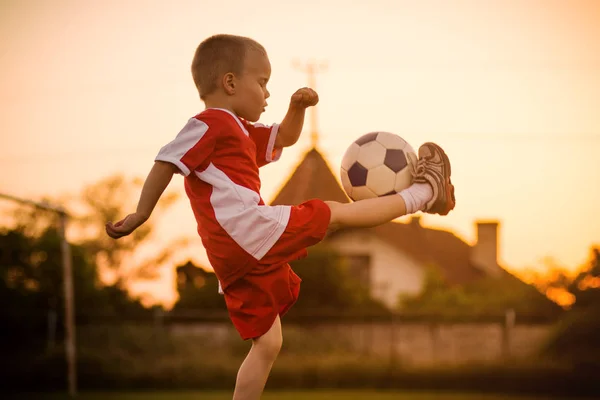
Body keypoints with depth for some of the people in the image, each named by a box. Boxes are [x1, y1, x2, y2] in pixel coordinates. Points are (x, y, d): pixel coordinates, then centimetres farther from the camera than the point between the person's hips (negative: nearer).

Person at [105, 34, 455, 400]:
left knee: (267, 344, 14)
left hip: (237, 258, 10)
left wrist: (298, 107, 16)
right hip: (248, 230, -10)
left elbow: (285, 138, 36)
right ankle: (420, 195, 13)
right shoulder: (210, 124, -3)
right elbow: (165, 164, -10)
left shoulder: (241, 132, 29)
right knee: (335, 213, 3)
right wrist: (141, 215, -13)